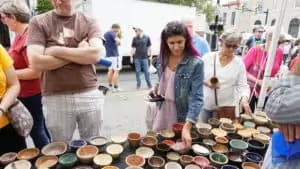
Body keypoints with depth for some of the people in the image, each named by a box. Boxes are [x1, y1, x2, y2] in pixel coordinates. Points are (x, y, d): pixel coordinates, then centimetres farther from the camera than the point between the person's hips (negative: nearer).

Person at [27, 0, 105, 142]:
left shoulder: (89, 22, 5)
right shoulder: (38, 22, 2)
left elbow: (96, 54, -12)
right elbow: (36, 62, -11)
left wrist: (57, 51, -11)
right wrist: (80, 54, -10)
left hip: (89, 95, 1)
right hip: (55, 98, 0)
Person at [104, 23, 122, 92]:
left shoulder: (105, 34, 17)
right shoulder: (112, 33, -12)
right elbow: (118, 42, -26)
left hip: (108, 54, 9)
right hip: (114, 54, -9)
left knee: (110, 70, 12)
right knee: (116, 71, -6)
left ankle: (110, 86, 18)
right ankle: (115, 87, -7)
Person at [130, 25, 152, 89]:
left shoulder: (147, 37, 1)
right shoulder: (135, 39, 4)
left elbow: (149, 47, 6)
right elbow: (133, 48, 7)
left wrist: (150, 55, 3)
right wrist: (131, 57, 3)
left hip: (145, 57, -1)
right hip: (137, 58, 2)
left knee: (146, 71, 3)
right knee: (137, 71, 5)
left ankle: (149, 84, 13)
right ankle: (138, 85, 16)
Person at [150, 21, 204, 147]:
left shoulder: (196, 63, -21)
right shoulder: (163, 57, -3)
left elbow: (197, 97, -24)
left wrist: (187, 127, -32)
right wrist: (156, 88, -7)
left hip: (181, 115, -4)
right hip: (162, 111, 5)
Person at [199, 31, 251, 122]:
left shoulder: (239, 63, -2)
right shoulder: (207, 57, -2)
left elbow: (243, 86, -4)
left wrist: (244, 99, -23)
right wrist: (205, 82, -18)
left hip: (226, 107, 0)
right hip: (204, 105, 1)